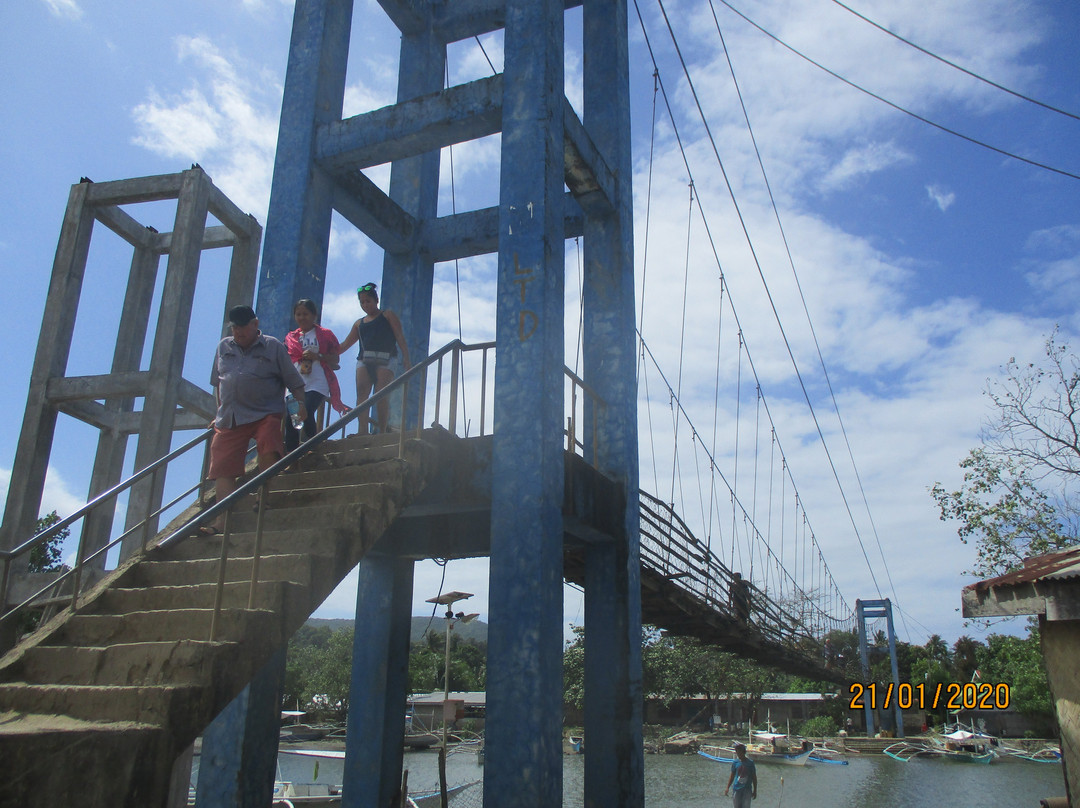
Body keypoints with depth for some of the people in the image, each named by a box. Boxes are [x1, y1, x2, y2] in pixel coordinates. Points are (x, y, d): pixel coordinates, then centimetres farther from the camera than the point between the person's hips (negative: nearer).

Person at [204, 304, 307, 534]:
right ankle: (222, 521, -5)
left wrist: (301, 403, -5)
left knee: (269, 453, -27)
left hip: (265, 414, -3)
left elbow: (293, 381, 7)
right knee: (223, 470, -5)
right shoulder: (224, 347, 18)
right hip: (229, 418, 4)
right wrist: (219, 412, 22)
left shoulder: (273, 347, 7)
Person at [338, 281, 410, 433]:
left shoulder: (387, 315, 15)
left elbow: (400, 337, 5)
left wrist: (406, 357, -8)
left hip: (384, 360, -4)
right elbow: (345, 345, 24)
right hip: (364, 360, 4)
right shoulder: (359, 323, 26)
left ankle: (382, 432, -18)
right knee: (361, 394, -13)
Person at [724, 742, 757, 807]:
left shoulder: (750, 763, -5)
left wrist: (755, 791, 3)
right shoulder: (735, 762, 0)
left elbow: (754, 778, 2)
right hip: (737, 789, 2)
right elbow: (732, 776, 9)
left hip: (747, 789, -2)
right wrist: (727, 788, 3)